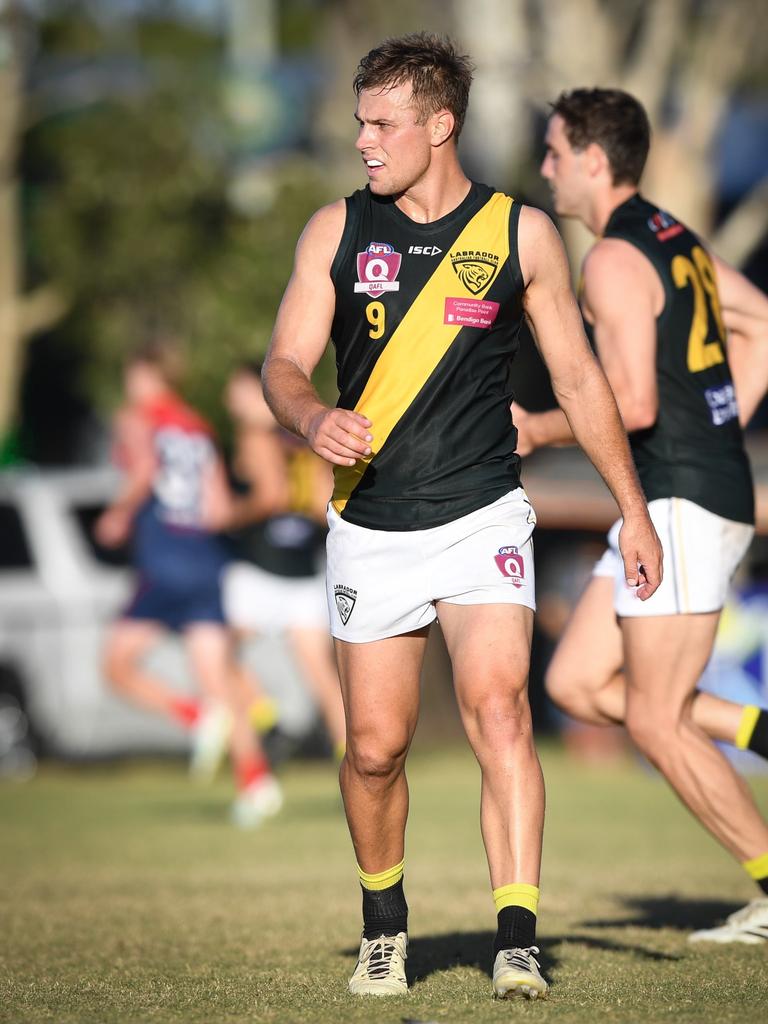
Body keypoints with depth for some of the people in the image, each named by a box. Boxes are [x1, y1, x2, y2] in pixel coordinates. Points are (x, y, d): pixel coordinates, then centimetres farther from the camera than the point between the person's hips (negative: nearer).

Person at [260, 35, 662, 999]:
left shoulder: (520, 233, 2)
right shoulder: (337, 230, 4)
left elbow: (578, 378, 10)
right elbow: (283, 365, 2)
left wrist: (633, 510, 9)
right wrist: (313, 418, -21)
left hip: (482, 516, -2)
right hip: (370, 528, 2)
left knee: (496, 708, -20)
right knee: (375, 747, 3)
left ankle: (517, 943, -23)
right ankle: (383, 925, 29)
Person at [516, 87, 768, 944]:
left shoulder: (614, 259, -15)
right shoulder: (675, 239, 15)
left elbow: (632, 403, -24)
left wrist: (535, 430, -9)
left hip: (680, 502, -10)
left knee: (656, 723, -4)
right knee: (577, 683, 11)